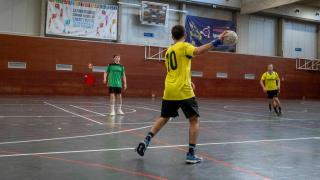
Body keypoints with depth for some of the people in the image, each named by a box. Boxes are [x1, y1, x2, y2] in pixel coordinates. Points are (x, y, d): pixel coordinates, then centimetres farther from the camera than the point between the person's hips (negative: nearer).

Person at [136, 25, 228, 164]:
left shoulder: (168, 51, 18)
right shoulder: (184, 46, -3)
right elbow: (198, 51, -24)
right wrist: (216, 42, -28)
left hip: (169, 91, 6)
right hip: (183, 91, -6)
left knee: (164, 118, 22)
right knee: (194, 120, 4)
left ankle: (146, 141, 10)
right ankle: (191, 154, -1)